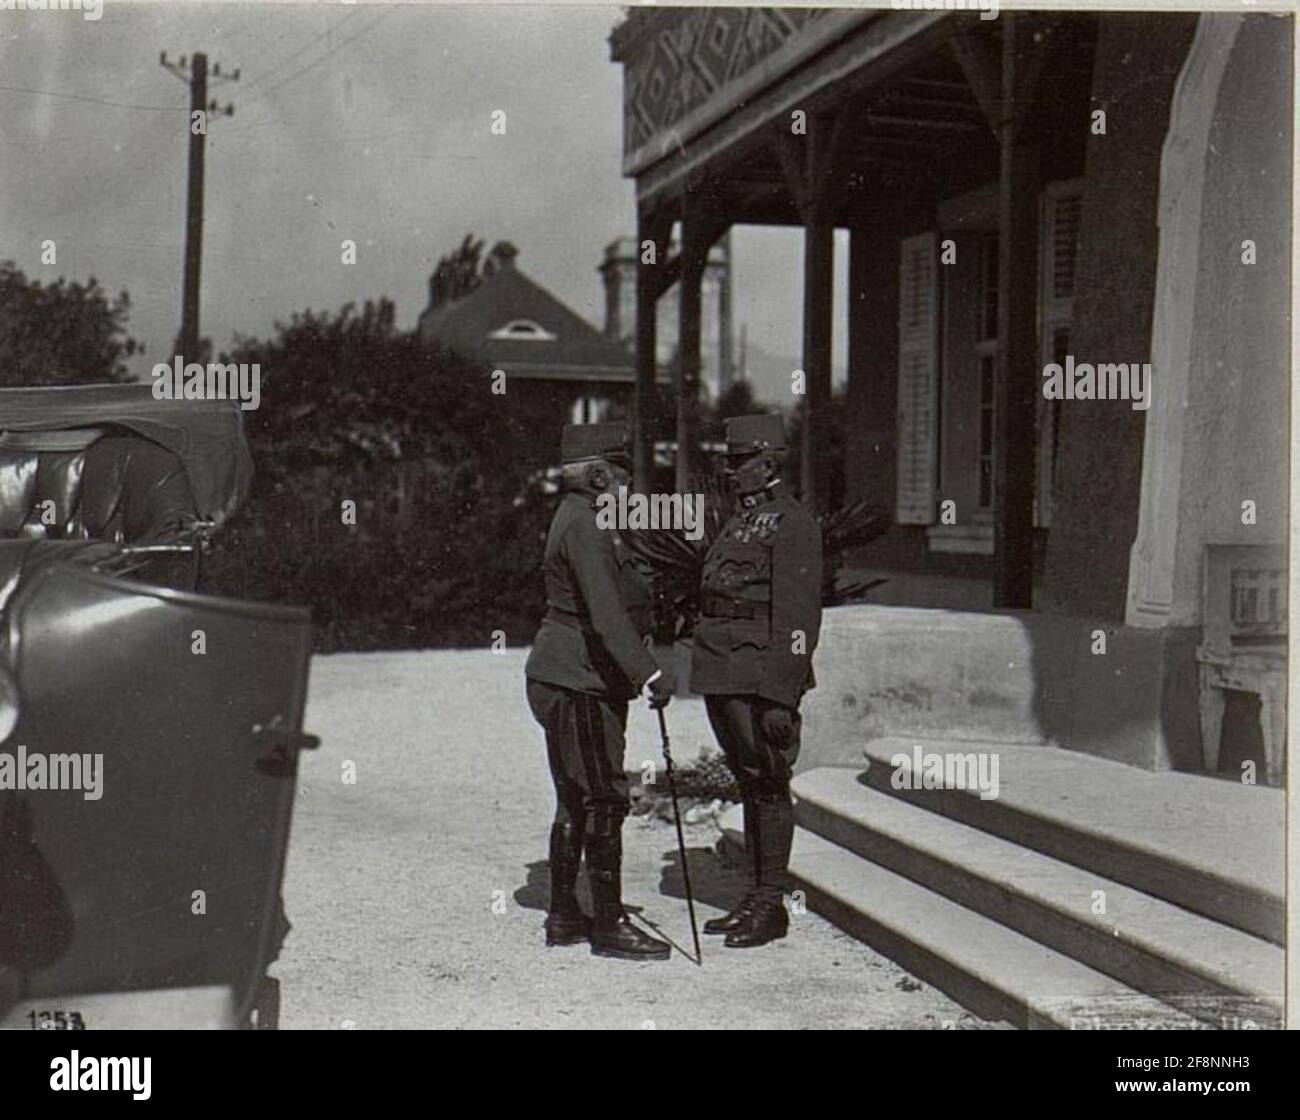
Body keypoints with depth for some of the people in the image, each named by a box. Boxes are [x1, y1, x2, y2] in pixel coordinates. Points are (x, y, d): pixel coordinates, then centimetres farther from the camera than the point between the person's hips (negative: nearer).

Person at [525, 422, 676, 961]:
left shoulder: (584, 518, 17)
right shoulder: (584, 525, -17)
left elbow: (614, 604, 22)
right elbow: (606, 613, -26)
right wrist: (647, 672, -29)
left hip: (569, 681, 11)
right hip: (577, 684, -11)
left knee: (576, 799, 14)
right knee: (604, 799, -6)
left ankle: (563, 916, 23)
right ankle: (609, 924, 1)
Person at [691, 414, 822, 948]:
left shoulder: (793, 523, -10)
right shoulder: (740, 521, 18)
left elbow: (798, 617, -16)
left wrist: (780, 695, -20)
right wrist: (708, 677, 19)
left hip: (759, 681, -9)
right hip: (722, 679, 9)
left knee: (769, 787, -1)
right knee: (749, 784, 14)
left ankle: (772, 905, 8)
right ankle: (756, 898, 23)